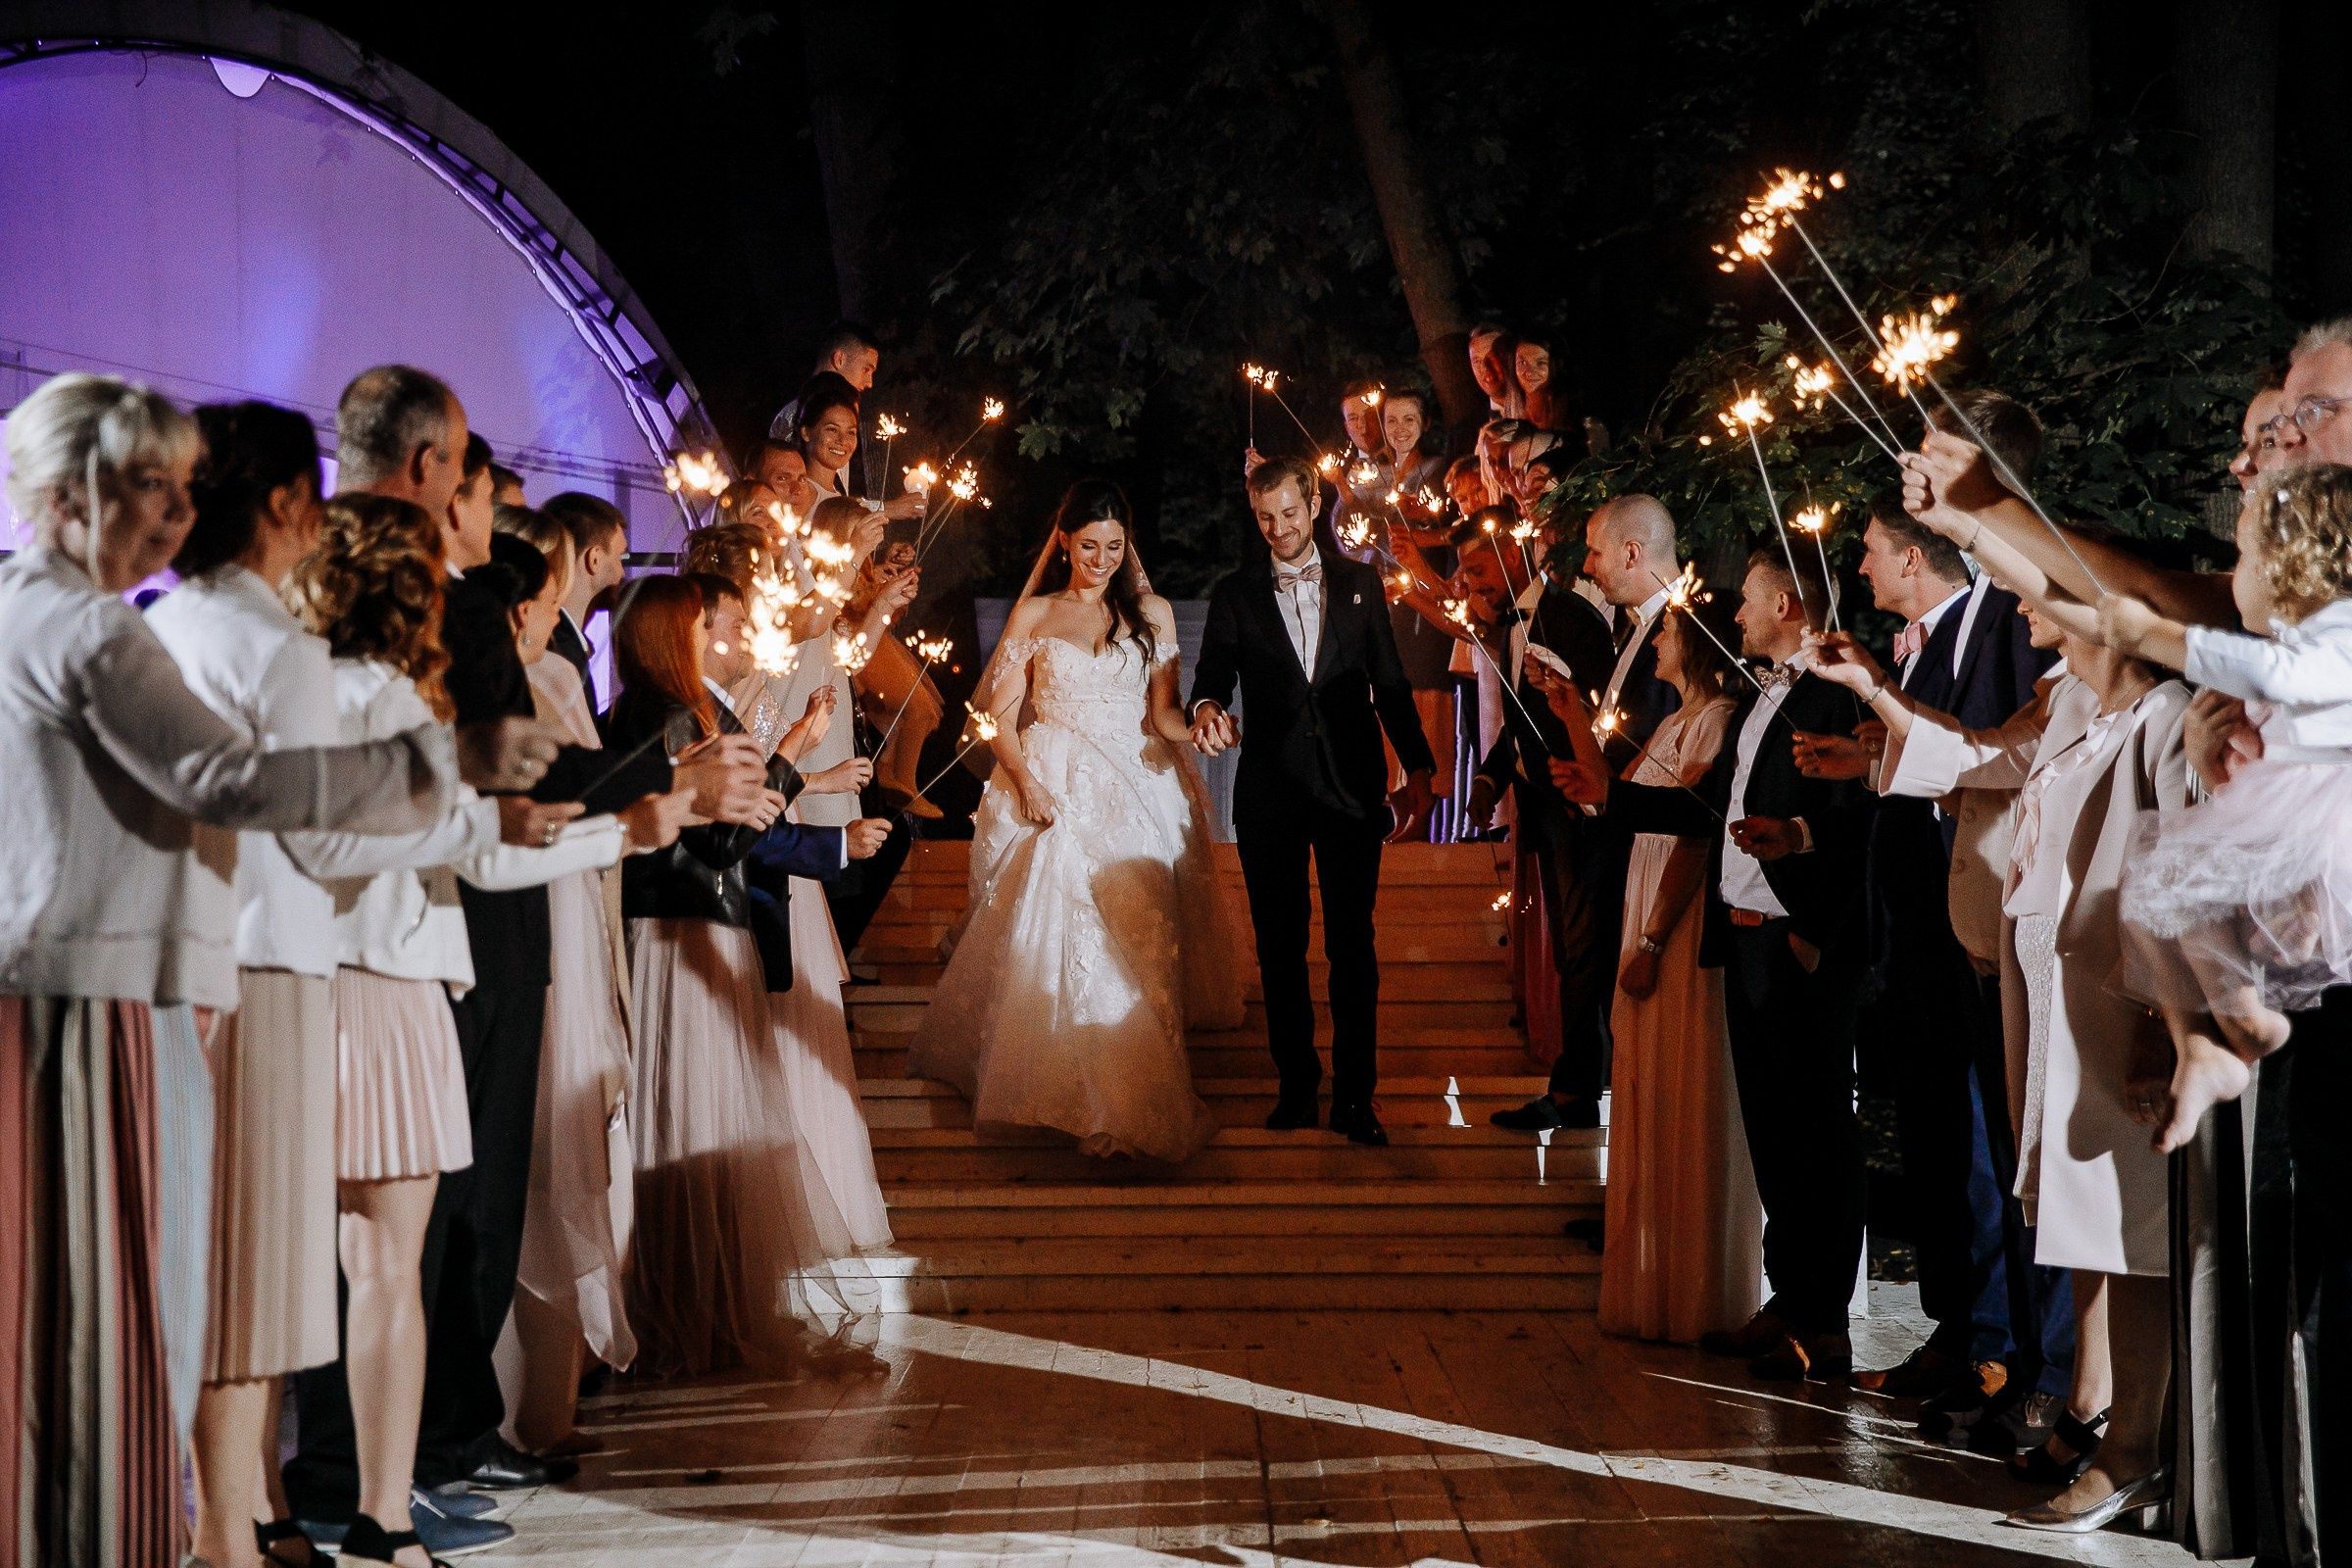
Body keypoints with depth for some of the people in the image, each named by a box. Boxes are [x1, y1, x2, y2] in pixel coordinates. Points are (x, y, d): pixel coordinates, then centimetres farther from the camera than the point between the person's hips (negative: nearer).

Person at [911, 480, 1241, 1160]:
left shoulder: (1153, 614, 11)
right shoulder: (1033, 614, 8)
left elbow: (1163, 711, 7)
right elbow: (1000, 715, 4)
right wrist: (1026, 784, -11)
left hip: (1135, 792, 1)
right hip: (1053, 790, 0)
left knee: (1136, 944, -9)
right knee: (1052, 940, -9)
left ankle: (1135, 1098, -1)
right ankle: (1058, 1086, 3)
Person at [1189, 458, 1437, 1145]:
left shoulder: (1360, 584, 9)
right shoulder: (1234, 594, 7)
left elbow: (1390, 683, 9)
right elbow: (1212, 676, -1)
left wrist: (1419, 769, 3)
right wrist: (1207, 708, -25)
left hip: (1350, 785, 0)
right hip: (1270, 791, 0)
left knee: (1353, 943, -1)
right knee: (1280, 944, 6)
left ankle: (1355, 1095, 4)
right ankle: (1297, 1086, 17)